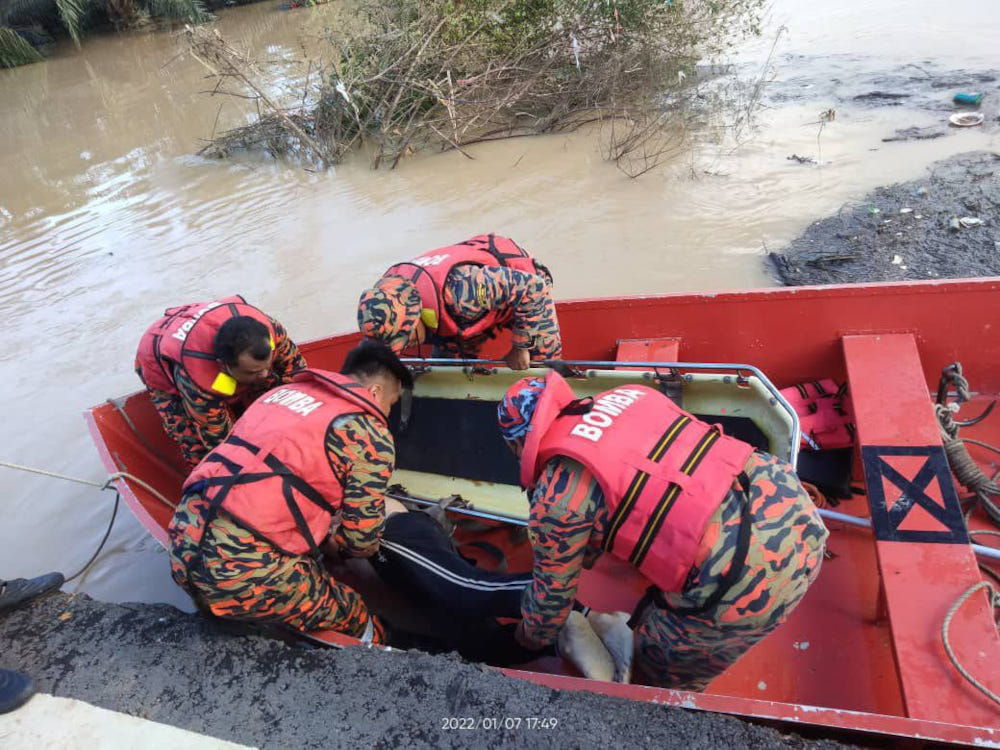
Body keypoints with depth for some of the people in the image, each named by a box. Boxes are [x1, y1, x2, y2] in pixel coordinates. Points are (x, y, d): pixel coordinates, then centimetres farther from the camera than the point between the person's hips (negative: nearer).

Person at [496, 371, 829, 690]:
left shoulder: (558, 494, -7)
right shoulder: (628, 395, 13)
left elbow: (554, 588, 10)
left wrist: (533, 635, 34)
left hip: (751, 582, -8)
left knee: (660, 659, 18)